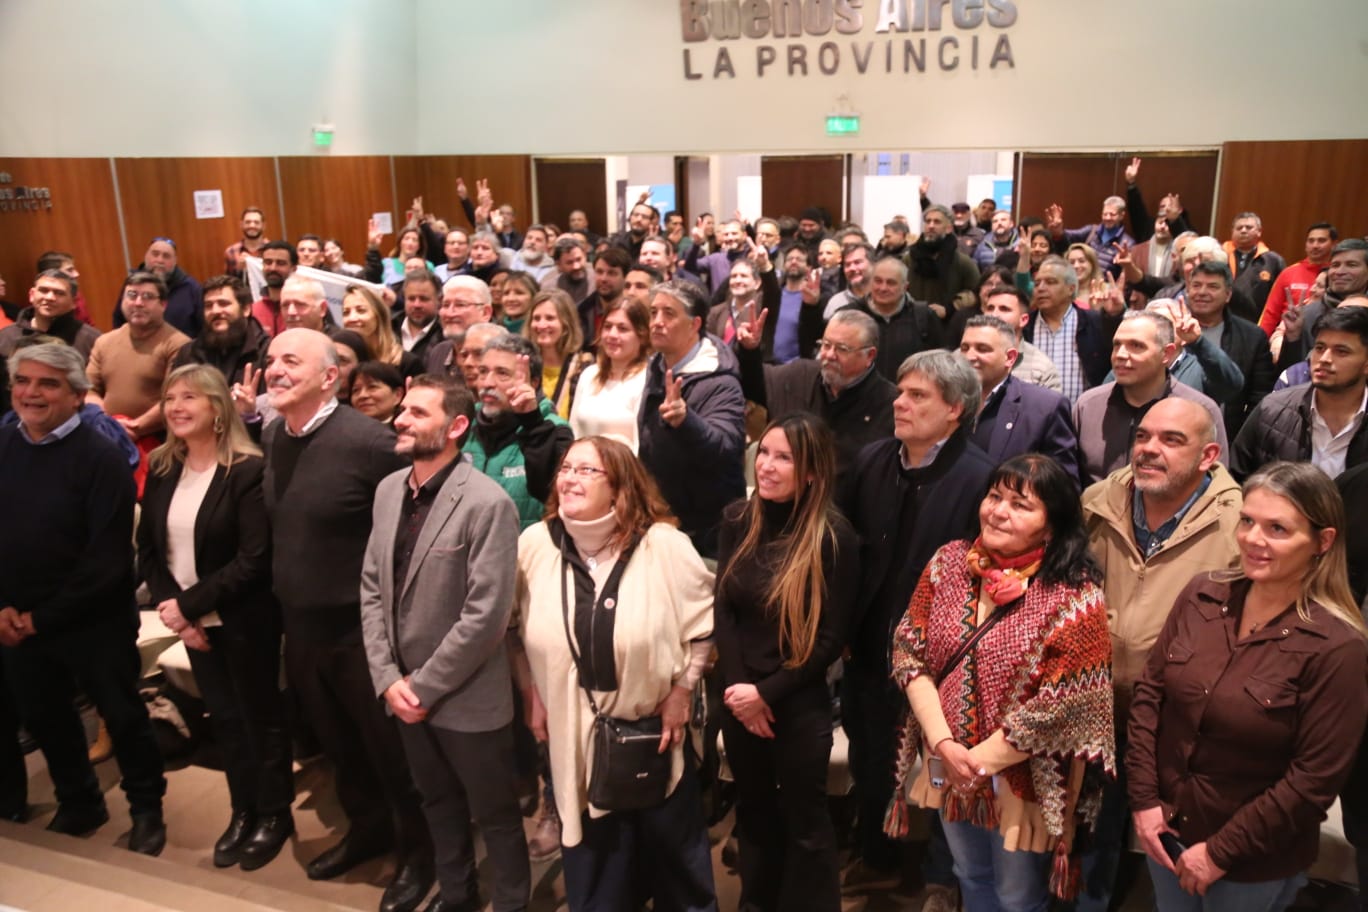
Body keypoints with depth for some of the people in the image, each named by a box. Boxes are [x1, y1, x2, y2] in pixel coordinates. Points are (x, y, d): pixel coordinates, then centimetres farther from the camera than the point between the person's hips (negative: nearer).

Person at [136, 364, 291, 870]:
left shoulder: (247, 470, -17)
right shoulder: (161, 470, 3)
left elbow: (254, 560, -21)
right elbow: (148, 550, 5)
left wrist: (189, 604, -19)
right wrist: (172, 607, -9)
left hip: (243, 618, -6)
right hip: (192, 619, 6)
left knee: (260, 715, 9)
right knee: (222, 716, 18)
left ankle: (275, 814, 28)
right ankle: (242, 811, 35)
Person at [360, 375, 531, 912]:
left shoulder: (487, 504, -20)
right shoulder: (388, 490, 2)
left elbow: (487, 615, -22)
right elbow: (372, 589, 5)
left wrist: (425, 686, -16)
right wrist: (387, 678, -4)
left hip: (465, 698, -6)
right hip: (403, 693, 7)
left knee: (494, 815, 13)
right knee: (438, 805, 25)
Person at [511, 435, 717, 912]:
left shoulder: (664, 545, -15)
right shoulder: (534, 544, -7)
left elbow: (703, 624, -5)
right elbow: (514, 628, 6)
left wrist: (680, 692, -7)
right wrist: (532, 694, 4)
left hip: (653, 729, -2)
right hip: (573, 734, 2)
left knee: (672, 848, 17)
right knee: (590, 862, 18)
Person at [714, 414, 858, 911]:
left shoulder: (834, 537, -15)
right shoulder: (737, 520, -2)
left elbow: (830, 639, -13)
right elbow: (723, 610, -2)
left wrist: (767, 692, -14)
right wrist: (738, 687, -11)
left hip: (800, 704, -4)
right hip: (739, 699, 5)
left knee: (804, 820, 14)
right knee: (753, 812, 22)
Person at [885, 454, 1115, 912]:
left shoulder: (1074, 594, -20)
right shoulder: (948, 562, -7)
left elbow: (1066, 704, -21)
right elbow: (909, 652, -7)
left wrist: (981, 759, -16)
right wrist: (943, 744, -16)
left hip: (1024, 778, -4)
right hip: (947, 766, 4)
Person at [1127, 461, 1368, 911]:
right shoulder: (1202, 595, -7)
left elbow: (1315, 779, -18)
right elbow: (1149, 692, -1)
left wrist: (1221, 851, -14)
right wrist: (1143, 797, -5)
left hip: (1256, 863, -4)